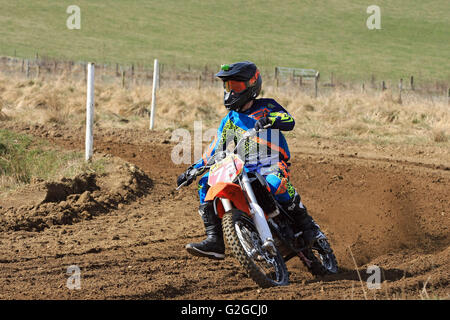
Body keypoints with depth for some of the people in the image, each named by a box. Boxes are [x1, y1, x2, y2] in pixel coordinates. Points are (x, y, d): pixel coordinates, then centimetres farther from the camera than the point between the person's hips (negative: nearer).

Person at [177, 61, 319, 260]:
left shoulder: (266, 107, 5)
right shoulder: (229, 121, 19)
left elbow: (289, 121, -12)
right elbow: (216, 150, 23)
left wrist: (269, 119, -32)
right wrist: (194, 169, 14)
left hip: (272, 164, -6)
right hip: (243, 170, 6)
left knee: (275, 184, -40)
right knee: (206, 183, -9)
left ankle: (305, 223, -16)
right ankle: (215, 242, -15)